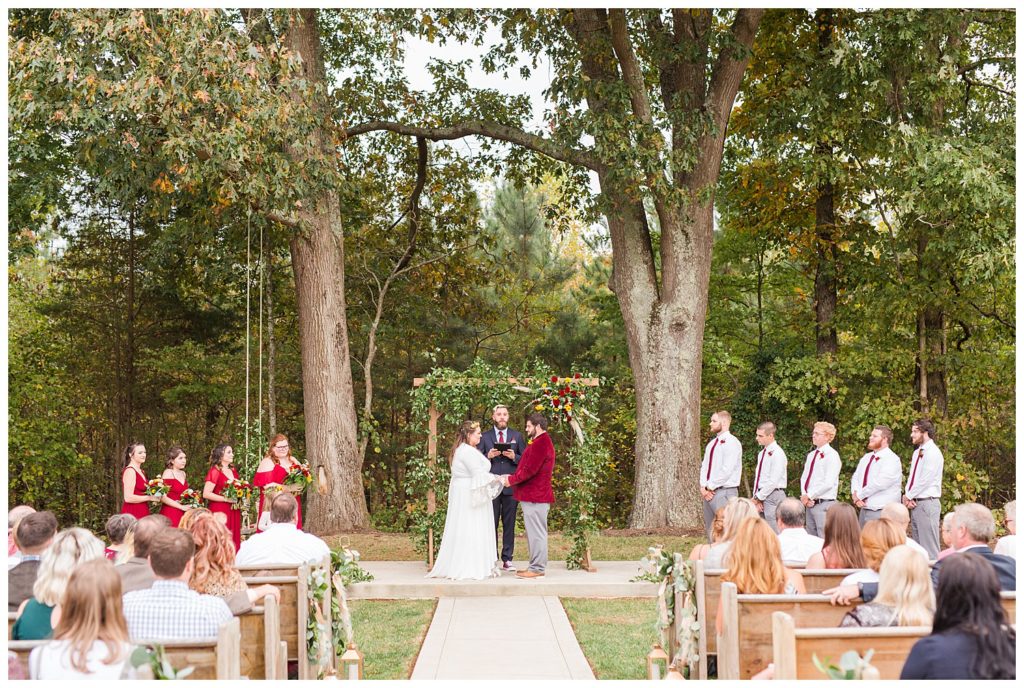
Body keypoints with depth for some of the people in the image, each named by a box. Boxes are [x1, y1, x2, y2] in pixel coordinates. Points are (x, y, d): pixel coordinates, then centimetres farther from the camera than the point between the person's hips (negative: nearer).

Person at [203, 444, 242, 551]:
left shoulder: (232, 471, 14)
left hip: (234, 512, 7)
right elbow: (206, 494, -15)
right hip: (220, 511, -7)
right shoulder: (214, 471, -7)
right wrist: (226, 499, -17)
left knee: (234, 542, 3)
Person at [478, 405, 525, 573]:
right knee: (491, 525, 0)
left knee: (509, 524, 3)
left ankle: (507, 560, 6)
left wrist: (514, 457, -10)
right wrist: (488, 456, -12)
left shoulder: (516, 436, 11)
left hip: (511, 486, 1)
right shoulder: (484, 437, 8)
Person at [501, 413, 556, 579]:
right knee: (535, 532, 13)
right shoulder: (542, 442, 19)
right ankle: (536, 566, 18)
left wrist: (511, 479, -10)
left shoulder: (540, 444, -17)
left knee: (536, 532, -7)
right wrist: (512, 478, 11)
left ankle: (537, 569, -4)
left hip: (535, 496, -11)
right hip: (533, 495, 11)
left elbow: (529, 470, -22)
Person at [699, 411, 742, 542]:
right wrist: (703, 486, 0)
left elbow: (726, 470, -18)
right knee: (709, 529, 11)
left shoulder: (731, 443, -10)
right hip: (709, 492, 9)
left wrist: (710, 486, -13)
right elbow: (704, 466, 15)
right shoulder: (712, 443, 17)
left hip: (724, 492, -9)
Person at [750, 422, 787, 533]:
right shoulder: (762, 453, 15)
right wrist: (756, 498, 1)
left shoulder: (777, 453, -12)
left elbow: (773, 481, -17)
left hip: (773, 495, -8)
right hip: (761, 496, 8)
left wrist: (758, 497, -12)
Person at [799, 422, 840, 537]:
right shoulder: (811, 455, 15)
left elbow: (828, 483, -17)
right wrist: (804, 496, -3)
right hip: (810, 504, 8)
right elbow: (804, 477, 14)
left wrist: (809, 496, -14)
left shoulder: (831, 455, -9)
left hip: (823, 504, -8)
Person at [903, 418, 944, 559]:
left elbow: (925, 480, -16)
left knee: (929, 547, -7)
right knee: (917, 546, 11)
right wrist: (907, 496, 0)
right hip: (915, 504, 9)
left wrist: (908, 496, -9)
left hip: (927, 503, -9)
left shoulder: (932, 452, -11)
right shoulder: (918, 452, 17)